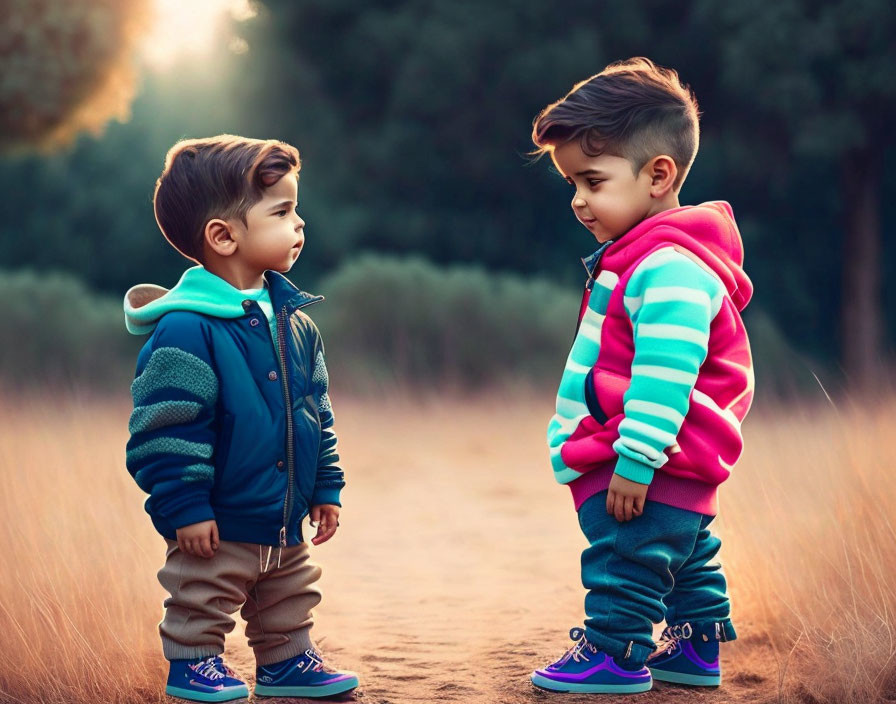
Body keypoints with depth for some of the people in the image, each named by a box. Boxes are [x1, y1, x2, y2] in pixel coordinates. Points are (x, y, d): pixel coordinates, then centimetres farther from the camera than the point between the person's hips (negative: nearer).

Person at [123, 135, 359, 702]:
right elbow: (165, 426, -21)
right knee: (204, 598, 8)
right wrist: (185, 507, -20)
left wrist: (326, 486, 13)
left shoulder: (294, 321, 4)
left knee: (290, 596, 20)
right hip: (218, 525, -7)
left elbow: (316, 410, 13)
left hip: (285, 522, 8)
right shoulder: (186, 330, -22)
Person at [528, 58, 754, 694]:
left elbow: (664, 373, -29)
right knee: (686, 557, 20)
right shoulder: (642, 256, 14)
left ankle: (614, 653, 8)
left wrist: (635, 461, -27)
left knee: (625, 558, -2)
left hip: (648, 469, -11)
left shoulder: (669, 268, -24)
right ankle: (695, 648, 31)